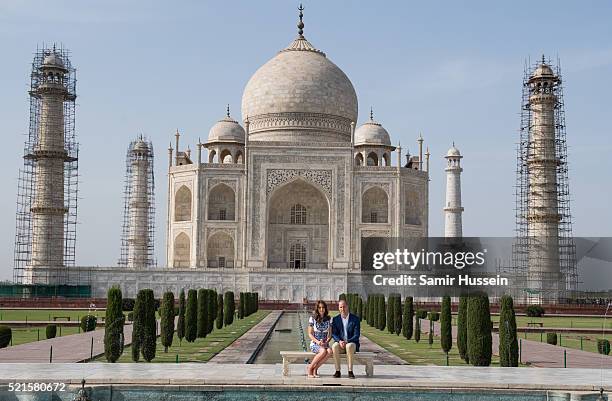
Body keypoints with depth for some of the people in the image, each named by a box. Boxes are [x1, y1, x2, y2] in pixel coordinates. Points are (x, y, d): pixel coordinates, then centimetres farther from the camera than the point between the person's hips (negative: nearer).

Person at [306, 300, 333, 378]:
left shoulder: (328, 319, 8)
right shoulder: (312, 319, 0)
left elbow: (330, 334, 8)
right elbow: (310, 334, -1)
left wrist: (326, 342, -12)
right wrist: (317, 341, -17)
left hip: (325, 343, 3)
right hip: (314, 343, -3)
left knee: (330, 351, -32)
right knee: (323, 351, -36)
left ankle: (314, 368, -18)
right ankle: (310, 367, -16)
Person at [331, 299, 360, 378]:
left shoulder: (355, 319, -1)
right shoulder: (335, 319, 7)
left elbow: (356, 335, -6)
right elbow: (333, 334, 1)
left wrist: (347, 342, -22)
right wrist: (339, 341, -20)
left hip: (352, 343, -2)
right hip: (340, 343, 2)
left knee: (349, 346, -38)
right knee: (335, 346, -33)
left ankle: (350, 371, -34)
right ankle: (337, 371, -29)